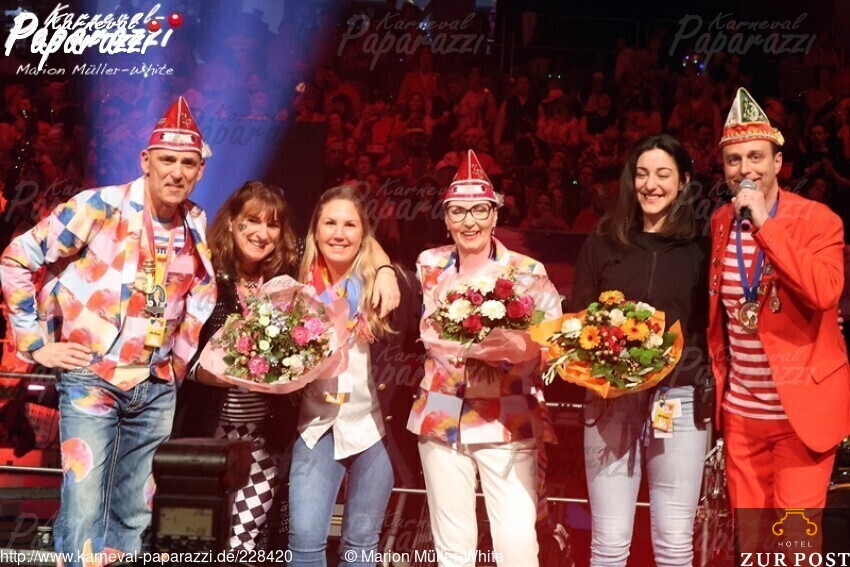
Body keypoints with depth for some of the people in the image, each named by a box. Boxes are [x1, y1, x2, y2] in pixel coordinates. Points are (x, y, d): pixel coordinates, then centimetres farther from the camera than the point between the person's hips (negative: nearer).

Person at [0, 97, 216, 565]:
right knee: (85, 517, -6)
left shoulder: (199, 226, 3)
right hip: (91, 380, -5)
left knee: (134, 517, 15)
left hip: (157, 389, 5)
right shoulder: (100, 208, -12)